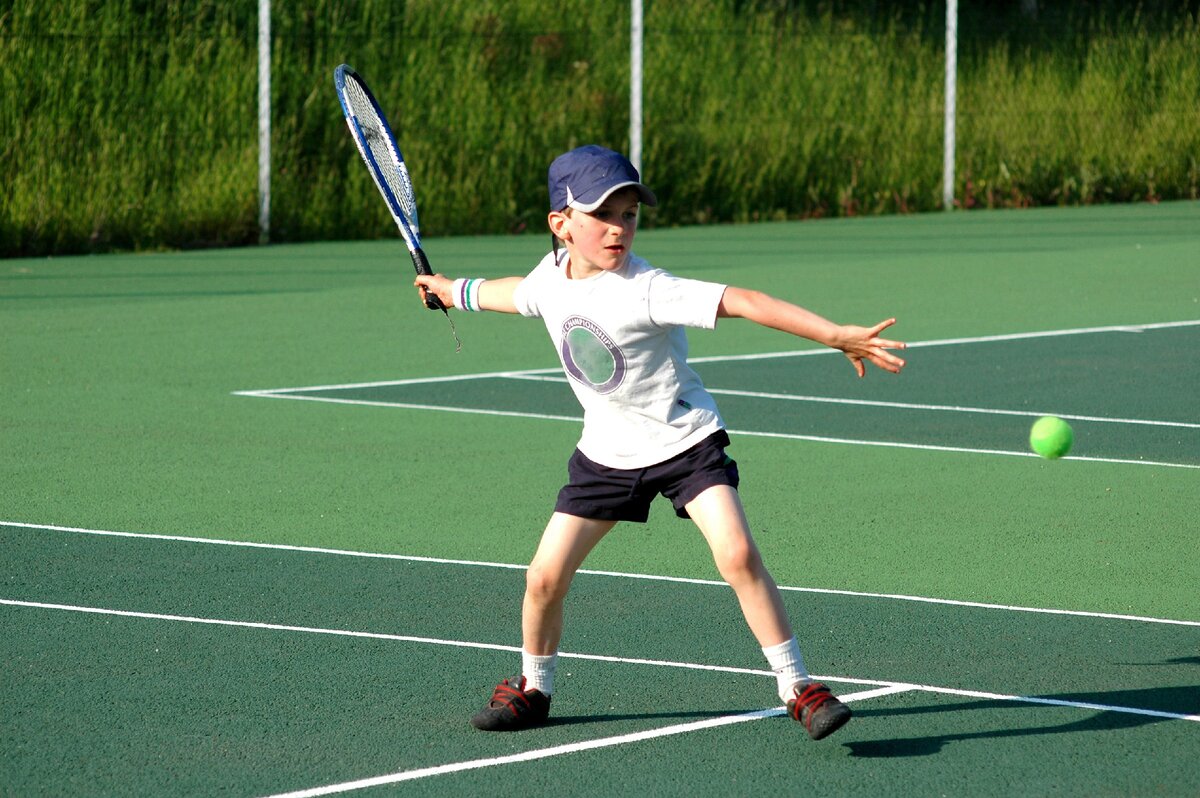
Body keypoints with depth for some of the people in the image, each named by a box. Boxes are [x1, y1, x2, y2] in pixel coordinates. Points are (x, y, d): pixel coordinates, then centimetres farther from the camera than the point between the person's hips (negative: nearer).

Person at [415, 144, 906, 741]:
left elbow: (742, 303, -34)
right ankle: (533, 688, 25)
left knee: (737, 555, -24)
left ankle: (798, 688, -13)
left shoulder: (645, 291, -26)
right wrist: (455, 289, 38)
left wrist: (834, 334, -43)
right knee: (545, 577, 0)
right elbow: (518, 294, 21)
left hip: (684, 441, -5)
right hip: (607, 453, 5)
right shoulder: (553, 275, -5)